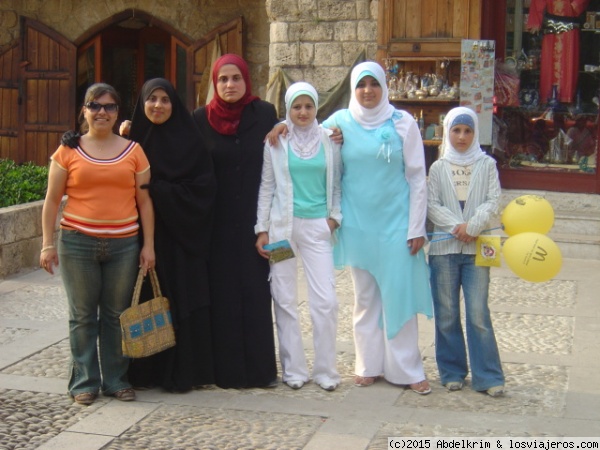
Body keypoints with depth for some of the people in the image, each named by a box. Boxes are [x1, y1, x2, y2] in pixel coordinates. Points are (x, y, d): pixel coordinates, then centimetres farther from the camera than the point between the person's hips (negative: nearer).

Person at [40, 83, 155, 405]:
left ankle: (116, 380, 19)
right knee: (83, 315, 5)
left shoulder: (133, 150, 7)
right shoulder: (68, 151, 3)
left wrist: (149, 244, 2)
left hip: (124, 245, 1)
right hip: (78, 244, -1)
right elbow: (52, 201, 4)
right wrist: (48, 243, -2)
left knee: (117, 315, 7)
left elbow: (144, 200, 8)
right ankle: (84, 382, 15)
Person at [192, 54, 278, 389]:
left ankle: (260, 367, 11)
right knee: (223, 293, 3)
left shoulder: (264, 113, 1)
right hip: (218, 221, 0)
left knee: (256, 291, 2)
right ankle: (227, 369, 11)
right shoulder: (202, 119, 1)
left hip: (253, 219, 0)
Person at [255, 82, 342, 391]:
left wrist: (334, 216, 0)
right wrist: (262, 229, 2)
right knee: (285, 300, 3)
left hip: (317, 226, 0)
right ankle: (294, 369, 14)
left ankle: (325, 369, 7)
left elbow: (337, 183, 12)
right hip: (282, 225, 0)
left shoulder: (329, 140, 5)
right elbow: (266, 186, 6)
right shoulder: (276, 141, 3)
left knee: (325, 300, -6)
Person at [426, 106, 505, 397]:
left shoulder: (487, 165, 8)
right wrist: (455, 226, -12)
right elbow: (431, 205, 2)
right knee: (446, 314, 4)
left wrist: (472, 226, -13)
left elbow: (492, 201, 1)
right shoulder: (438, 168, 8)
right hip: (443, 247, 1)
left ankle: (487, 376, 0)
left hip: (477, 248, -1)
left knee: (478, 313, -5)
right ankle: (452, 372, 15)